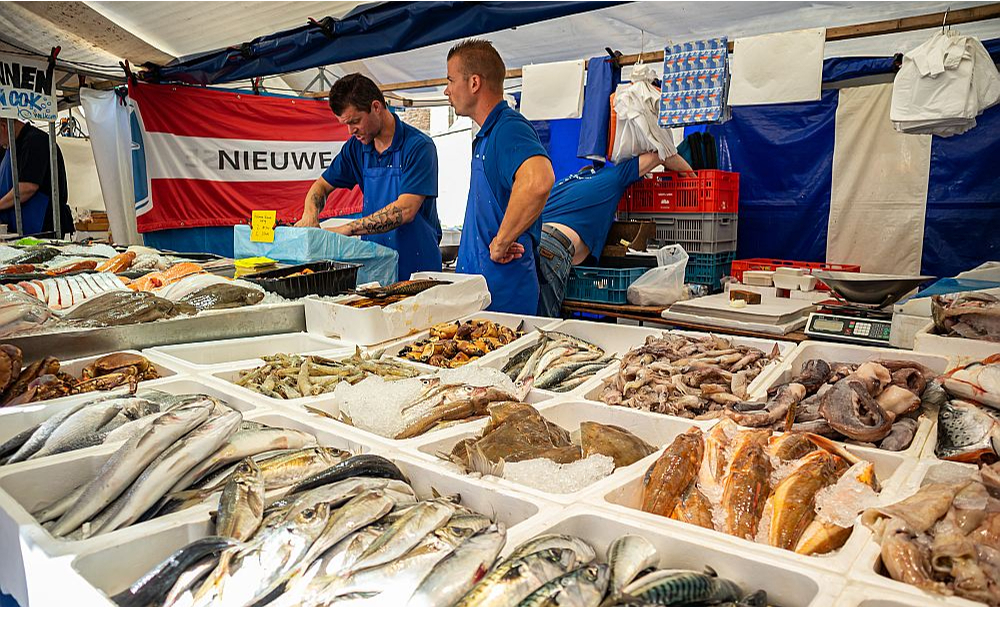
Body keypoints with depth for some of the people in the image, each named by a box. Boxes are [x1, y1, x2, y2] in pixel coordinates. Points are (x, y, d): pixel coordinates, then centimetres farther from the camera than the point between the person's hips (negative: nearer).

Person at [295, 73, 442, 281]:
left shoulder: (418, 146, -10)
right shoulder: (356, 147, 8)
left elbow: (405, 211, -20)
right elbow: (322, 185, 19)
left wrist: (346, 229, -21)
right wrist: (310, 216, -4)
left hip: (416, 265, -5)